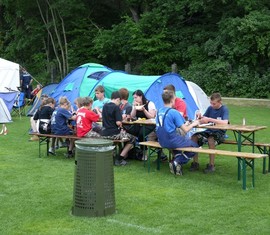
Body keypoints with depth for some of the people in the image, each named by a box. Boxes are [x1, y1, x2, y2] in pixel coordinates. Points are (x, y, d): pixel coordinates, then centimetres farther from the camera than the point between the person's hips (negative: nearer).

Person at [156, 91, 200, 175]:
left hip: (162, 142, 7)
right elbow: (185, 130, -16)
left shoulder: (159, 111, 5)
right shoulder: (174, 112, -15)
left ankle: (177, 159, 20)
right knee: (195, 146, 9)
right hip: (172, 141, -7)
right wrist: (193, 124, 4)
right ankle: (177, 162, -2)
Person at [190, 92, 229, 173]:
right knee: (194, 137, -17)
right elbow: (204, 119, 13)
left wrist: (209, 119, -31)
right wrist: (200, 117, -12)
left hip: (219, 132, -6)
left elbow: (225, 122, -27)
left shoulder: (224, 109, -10)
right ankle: (195, 163, -11)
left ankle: (211, 165, -24)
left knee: (211, 139, -37)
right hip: (209, 131, 6)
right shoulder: (210, 108, 7)